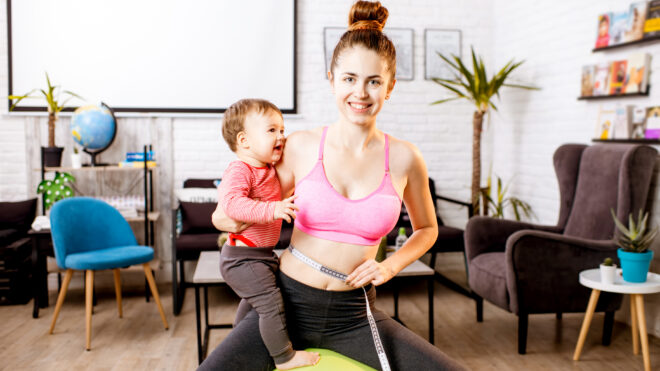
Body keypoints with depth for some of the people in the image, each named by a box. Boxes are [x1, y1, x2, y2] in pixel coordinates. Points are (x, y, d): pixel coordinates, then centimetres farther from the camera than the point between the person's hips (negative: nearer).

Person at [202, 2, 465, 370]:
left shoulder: (403, 158, -2)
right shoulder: (301, 146, -4)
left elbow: (427, 229, 15)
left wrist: (390, 266, 0)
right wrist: (228, 218, -9)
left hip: (353, 313, 1)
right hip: (290, 301, -1)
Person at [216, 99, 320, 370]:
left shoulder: (269, 170, 9)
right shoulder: (239, 170, -22)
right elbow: (231, 202, -39)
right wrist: (272, 209, -47)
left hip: (262, 254, 11)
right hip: (243, 258, -10)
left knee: (254, 301, 26)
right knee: (271, 302, -11)